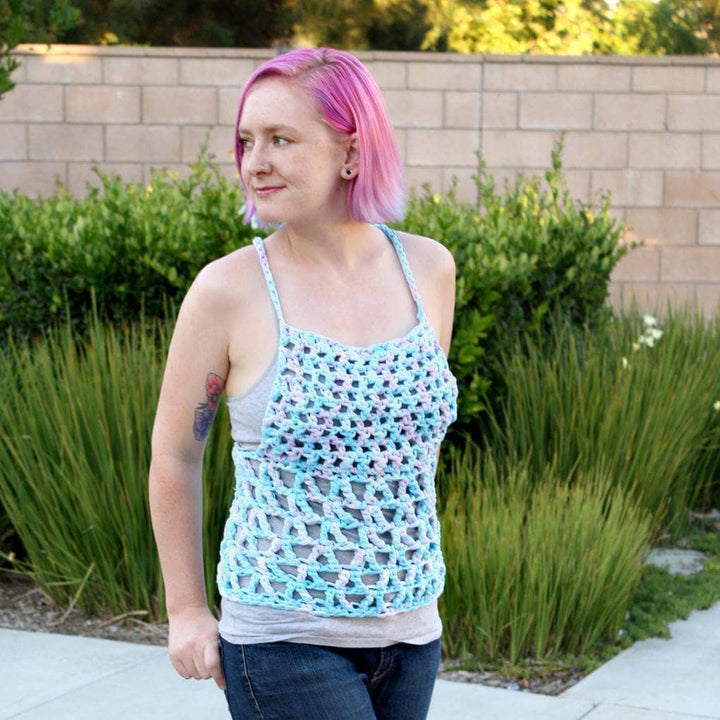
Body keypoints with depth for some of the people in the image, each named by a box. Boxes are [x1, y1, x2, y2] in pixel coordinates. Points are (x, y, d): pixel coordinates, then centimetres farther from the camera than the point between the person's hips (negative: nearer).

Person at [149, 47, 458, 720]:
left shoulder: (428, 269, 1)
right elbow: (174, 455, 2)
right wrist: (186, 610, 5)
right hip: (285, 637, -4)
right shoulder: (227, 291, -10)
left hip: (411, 632, 4)